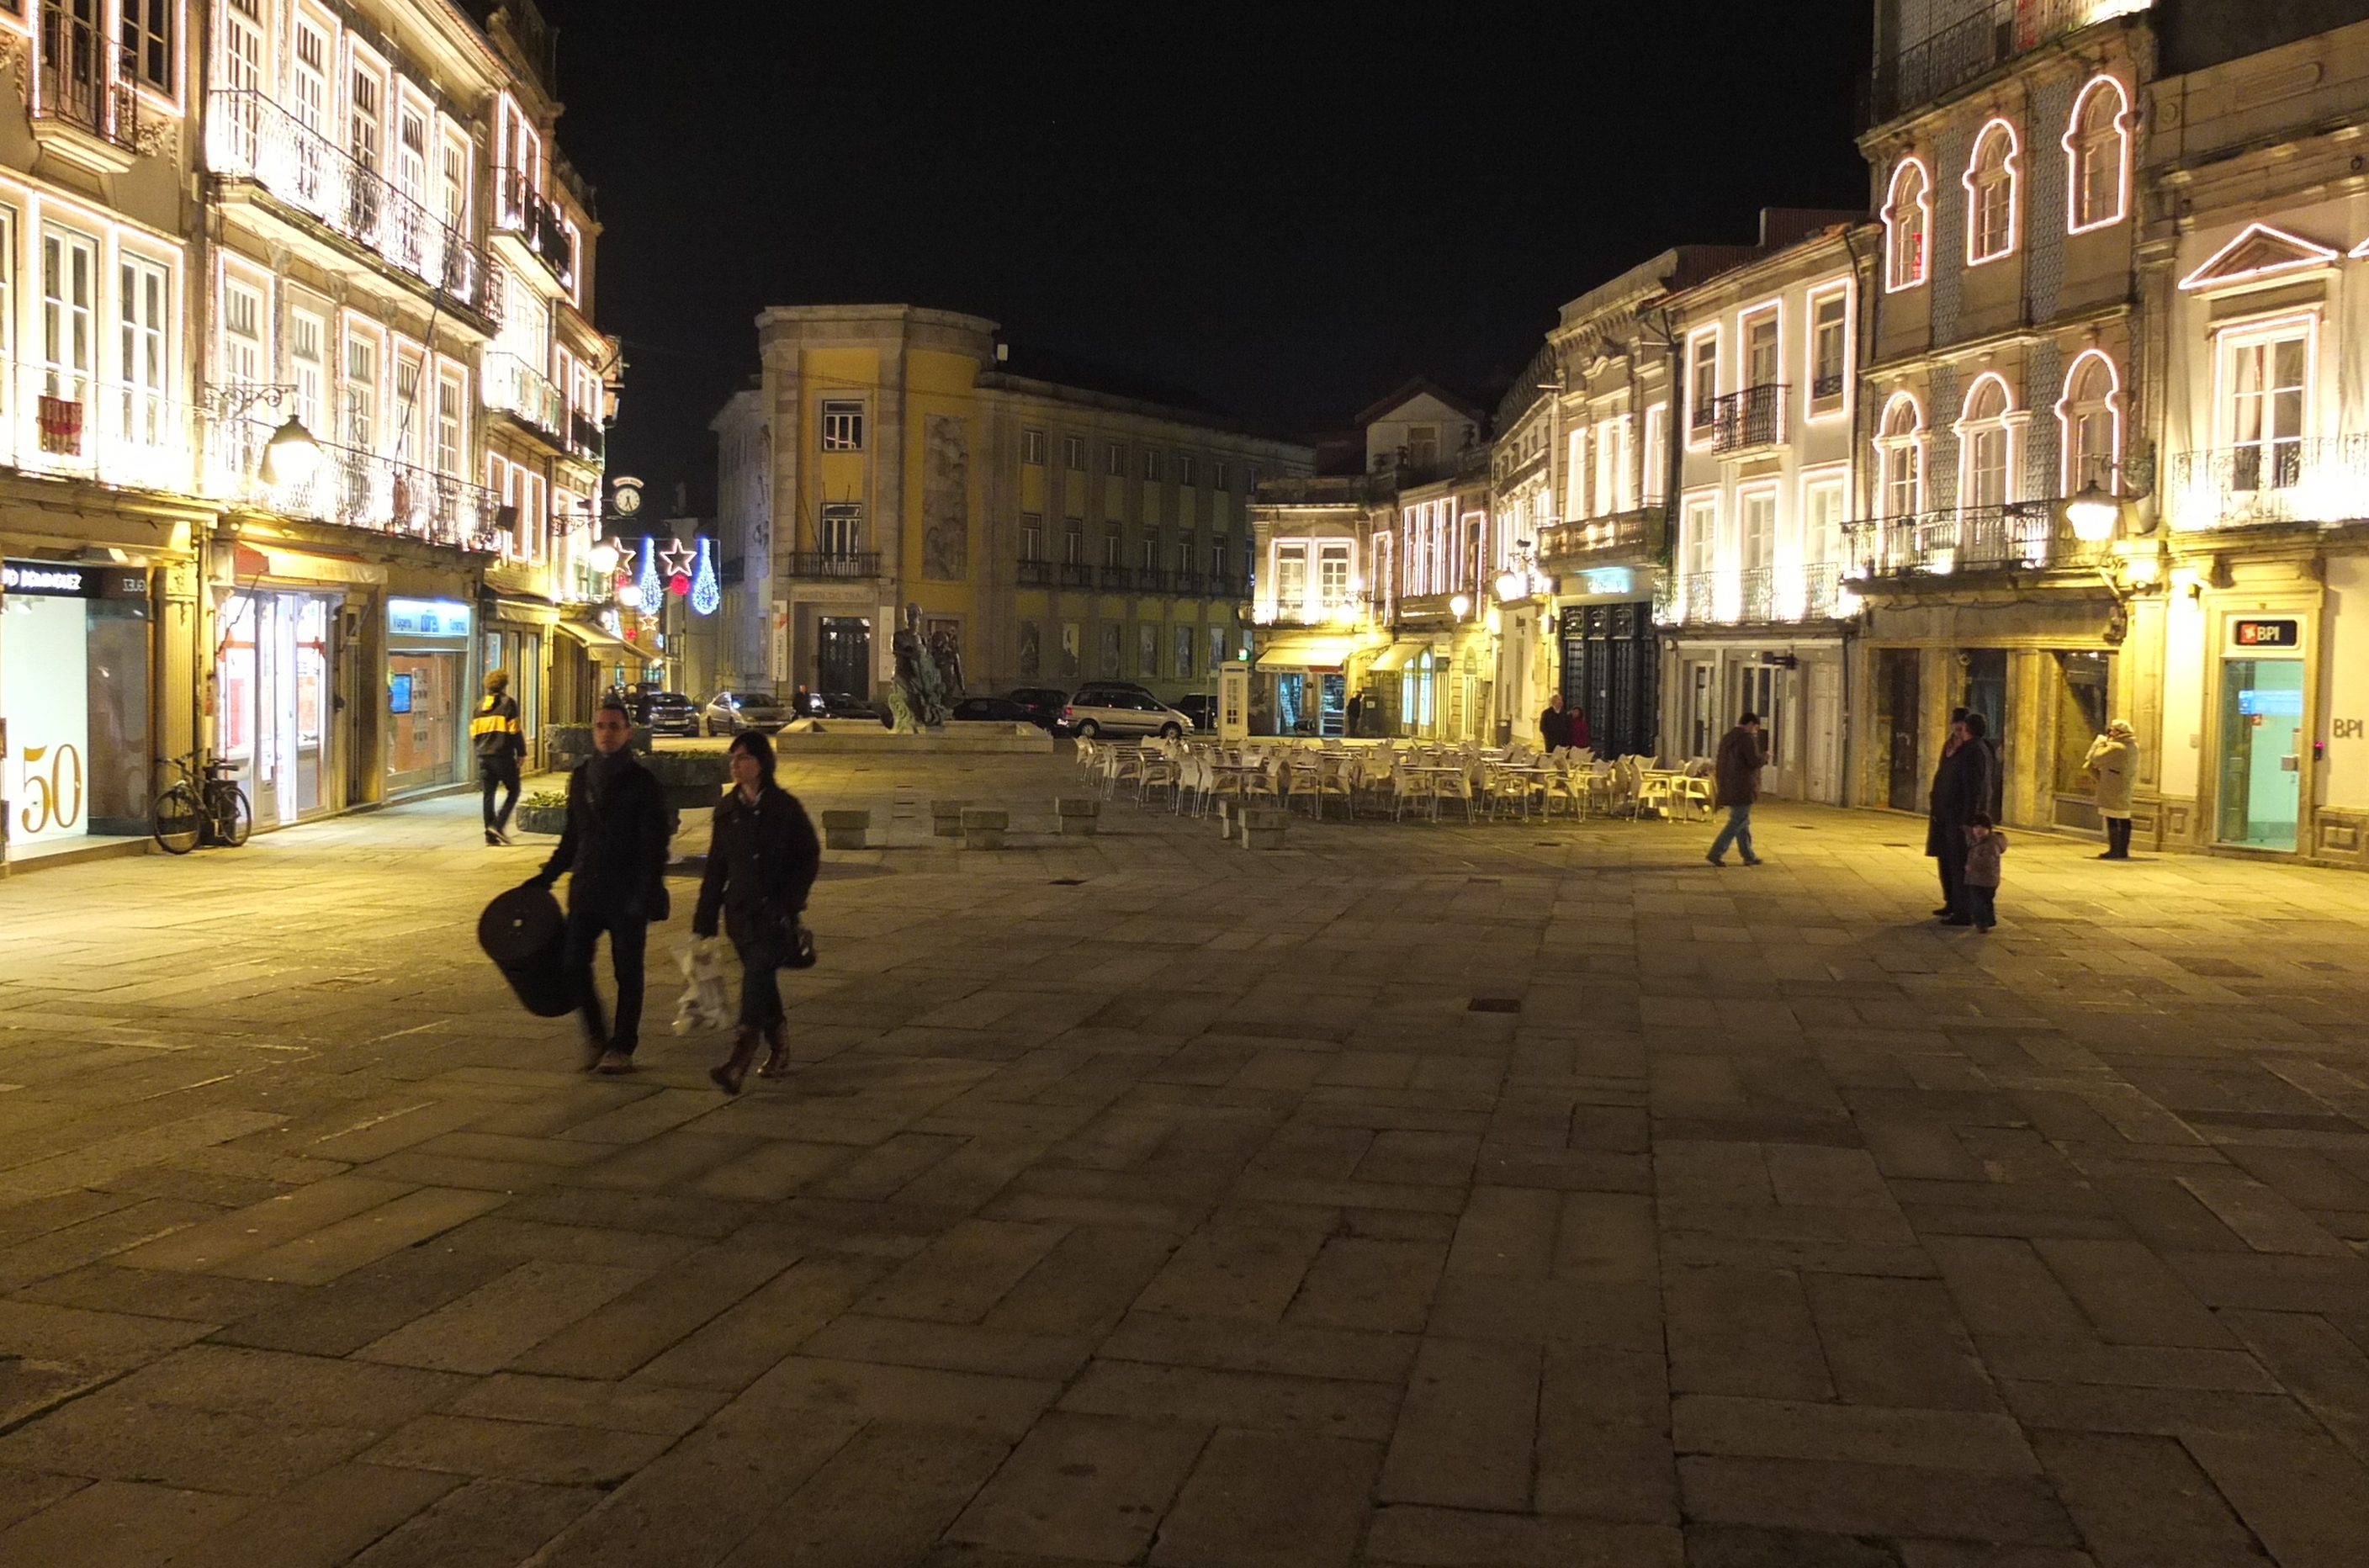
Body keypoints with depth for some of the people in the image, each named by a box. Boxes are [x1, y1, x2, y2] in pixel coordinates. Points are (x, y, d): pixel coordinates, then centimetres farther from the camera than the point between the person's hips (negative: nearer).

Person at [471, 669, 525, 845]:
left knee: (489, 794, 9)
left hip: (484, 756, 6)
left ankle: (491, 834, 7)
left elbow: (474, 733, 15)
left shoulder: (480, 705, 13)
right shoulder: (508, 703, -5)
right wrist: (521, 753, -2)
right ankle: (499, 825, -11)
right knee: (513, 791, 4)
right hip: (503, 755, -6)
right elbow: (515, 731, -9)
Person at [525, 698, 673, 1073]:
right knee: (574, 963, 0)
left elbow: (654, 847, -10)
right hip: (586, 888, 5)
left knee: (627, 971, 3)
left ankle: (622, 1049, 13)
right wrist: (546, 877, 13)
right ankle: (595, 1036, 19)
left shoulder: (641, 783, -7)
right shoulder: (581, 778, 9)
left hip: (627, 894, -5)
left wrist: (645, 899, -18)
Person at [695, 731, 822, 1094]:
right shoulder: (726, 809, 9)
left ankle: (739, 1065, -24)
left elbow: (810, 856, -2)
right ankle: (779, 1050, 31)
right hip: (739, 910, 5)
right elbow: (716, 867, 11)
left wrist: (788, 901, -11)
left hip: (773, 912, -5)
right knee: (761, 981, 13)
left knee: (756, 977, -17)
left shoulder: (785, 807, -5)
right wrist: (704, 920, 8)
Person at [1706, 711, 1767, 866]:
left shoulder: (1726, 738, 14)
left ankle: (1748, 856, 21)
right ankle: (1716, 853, -11)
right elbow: (1755, 761, -18)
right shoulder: (1747, 738, -13)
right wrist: (1766, 755, 2)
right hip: (1743, 788, -9)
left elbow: (1720, 762, 19)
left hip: (1728, 788, 9)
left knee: (1742, 821, 16)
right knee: (1737, 822, -5)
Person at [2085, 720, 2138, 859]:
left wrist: (2102, 743, -4)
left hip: (2112, 789, -9)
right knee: (2124, 819, 11)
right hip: (2124, 788, 9)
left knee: (2112, 818, -6)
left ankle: (2114, 850, -6)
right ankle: (2123, 850, 15)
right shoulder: (2132, 746, 10)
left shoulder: (2117, 748, -20)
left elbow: (2097, 758, -16)